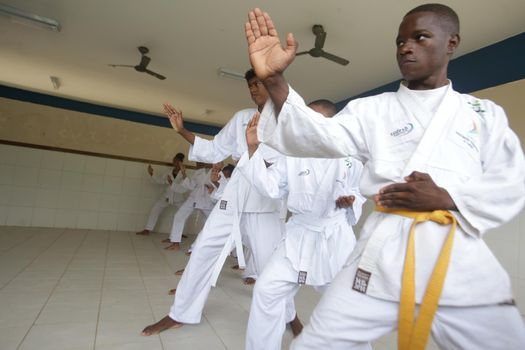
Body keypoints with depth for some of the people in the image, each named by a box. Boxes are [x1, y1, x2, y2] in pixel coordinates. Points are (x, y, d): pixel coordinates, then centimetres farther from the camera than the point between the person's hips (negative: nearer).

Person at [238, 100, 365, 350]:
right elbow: (270, 187, -5)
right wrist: (253, 149, -12)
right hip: (299, 234, 2)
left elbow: (360, 192, 8)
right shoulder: (292, 154, 1)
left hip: (336, 236, -1)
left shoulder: (349, 157, -3)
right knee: (267, 289, -1)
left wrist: (351, 201, -15)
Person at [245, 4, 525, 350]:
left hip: (462, 256, 2)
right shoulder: (373, 109, 6)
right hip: (383, 252, -1)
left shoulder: (485, 112, 11)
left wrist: (445, 197, -13)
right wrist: (275, 80, -26)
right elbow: (318, 136, -10)